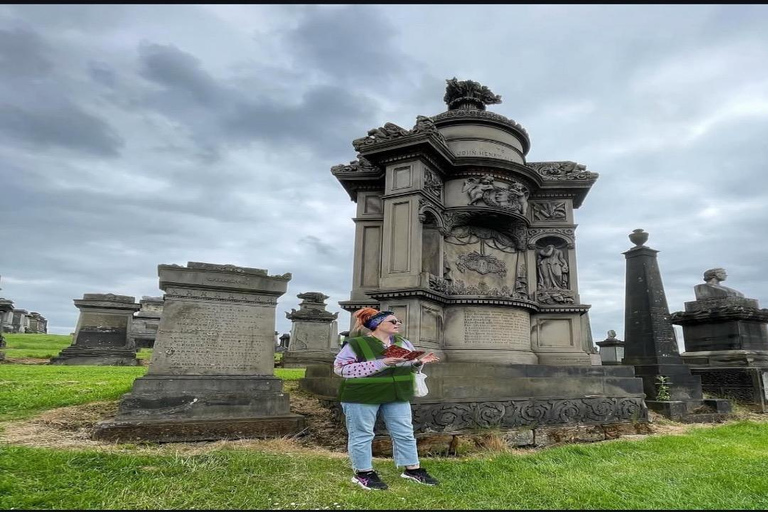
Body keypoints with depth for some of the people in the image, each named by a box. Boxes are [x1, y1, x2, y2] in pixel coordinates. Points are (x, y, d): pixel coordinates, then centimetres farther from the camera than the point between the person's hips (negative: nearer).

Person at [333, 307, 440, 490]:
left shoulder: (403, 343, 8)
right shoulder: (356, 344, -11)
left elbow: (408, 367, 17)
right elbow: (340, 368, -18)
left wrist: (419, 362, -9)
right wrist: (380, 363, -24)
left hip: (397, 396, 5)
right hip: (363, 397, -5)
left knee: (405, 433, 10)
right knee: (362, 435, 4)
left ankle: (412, 469, 24)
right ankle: (363, 473, 19)